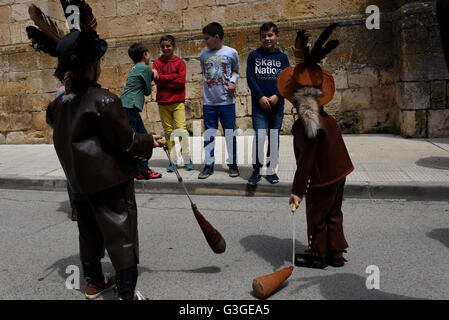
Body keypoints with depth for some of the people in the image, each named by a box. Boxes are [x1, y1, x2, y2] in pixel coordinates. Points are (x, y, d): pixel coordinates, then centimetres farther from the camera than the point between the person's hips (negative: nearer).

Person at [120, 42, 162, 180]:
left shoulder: (136, 68, 20)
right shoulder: (145, 68, -6)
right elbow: (148, 91, 1)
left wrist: (152, 73, 10)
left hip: (130, 108, 10)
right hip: (129, 108, -10)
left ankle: (143, 171, 19)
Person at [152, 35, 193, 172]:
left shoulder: (180, 62, 5)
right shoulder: (157, 63, 10)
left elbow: (181, 81, -8)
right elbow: (157, 79, -5)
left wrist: (164, 79, -7)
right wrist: (173, 77, -9)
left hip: (178, 102, -2)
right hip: (163, 102, 2)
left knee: (181, 129, -9)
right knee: (168, 131, 4)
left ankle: (187, 159, 1)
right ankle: (172, 160, 10)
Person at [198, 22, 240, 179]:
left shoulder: (231, 53, 1)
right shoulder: (204, 55, 7)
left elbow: (235, 71, 12)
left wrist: (232, 82, -8)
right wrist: (207, 87, 4)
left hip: (227, 101, -2)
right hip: (208, 101, 2)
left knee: (230, 134, 5)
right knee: (209, 134, 6)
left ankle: (232, 164, 18)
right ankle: (209, 164, 15)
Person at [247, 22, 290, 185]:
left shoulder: (282, 57, 8)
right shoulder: (254, 55, 5)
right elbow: (250, 78, -1)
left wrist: (277, 95, -11)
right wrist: (260, 96, -11)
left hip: (277, 104, 2)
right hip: (259, 104, -2)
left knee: (274, 137, 8)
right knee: (259, 136, -11)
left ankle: (271, 169, 19)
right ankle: (256, 170, 0)